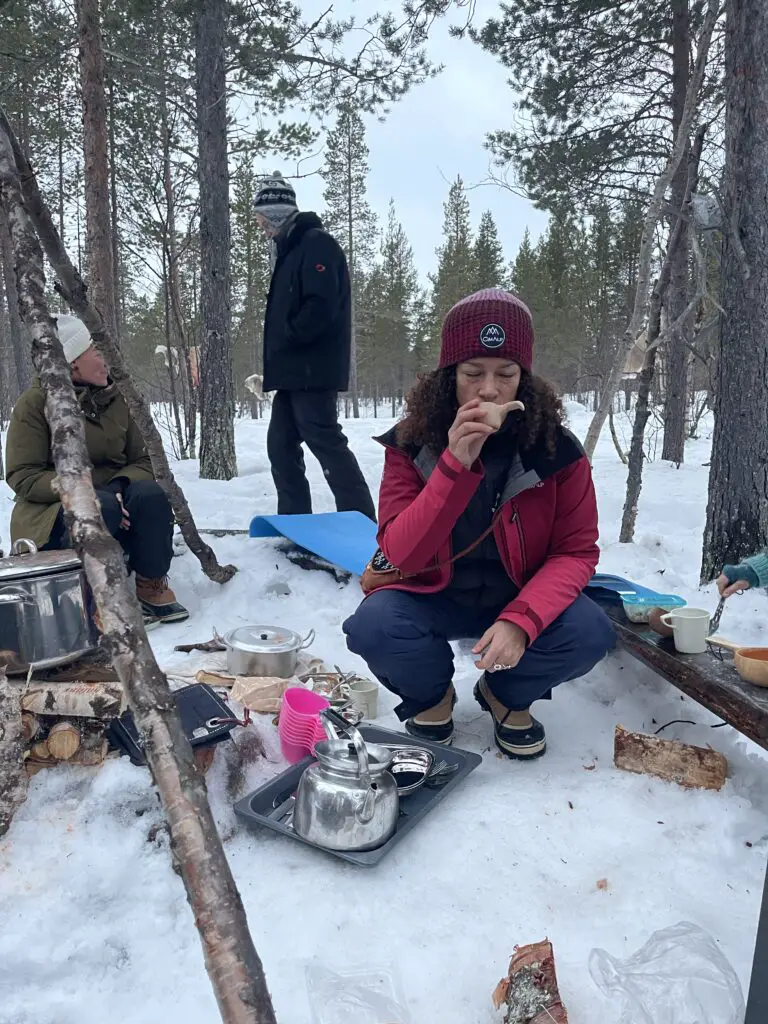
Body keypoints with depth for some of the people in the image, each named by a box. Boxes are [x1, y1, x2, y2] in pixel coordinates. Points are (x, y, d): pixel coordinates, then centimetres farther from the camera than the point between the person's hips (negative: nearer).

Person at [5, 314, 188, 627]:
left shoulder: (116, 398, 3)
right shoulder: (34, 403, -10)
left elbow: (143, 461, 3)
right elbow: (22, 476, -14)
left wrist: (122, 485, -21)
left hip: (115, 500, 4)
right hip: (54, 512, -4)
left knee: (149, 495, -29)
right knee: (102, 508, -37)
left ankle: (152, 586, -12)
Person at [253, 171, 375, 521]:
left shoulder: (316, 243, -8)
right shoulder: (289, 249, 22)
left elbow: (321, 305, -21)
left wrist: (288, 337, -11)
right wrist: (279, 348, 12)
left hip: (312, 368, -10)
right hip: (293, 370, 10)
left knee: (326, 443, -11)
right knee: (281, 445, 10)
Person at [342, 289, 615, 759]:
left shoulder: (557, 448, -13)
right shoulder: (410, 442, -14)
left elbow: (576, 552, -10)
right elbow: (401, 555, -22)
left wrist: (521, 620, -28)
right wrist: (455, 465, -35)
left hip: (521, 598, 1)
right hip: (432, 596, -1)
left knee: (590, 634, -26)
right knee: (372, 627, -30)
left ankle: (507, 695, 8)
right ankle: (431, 697, 6)